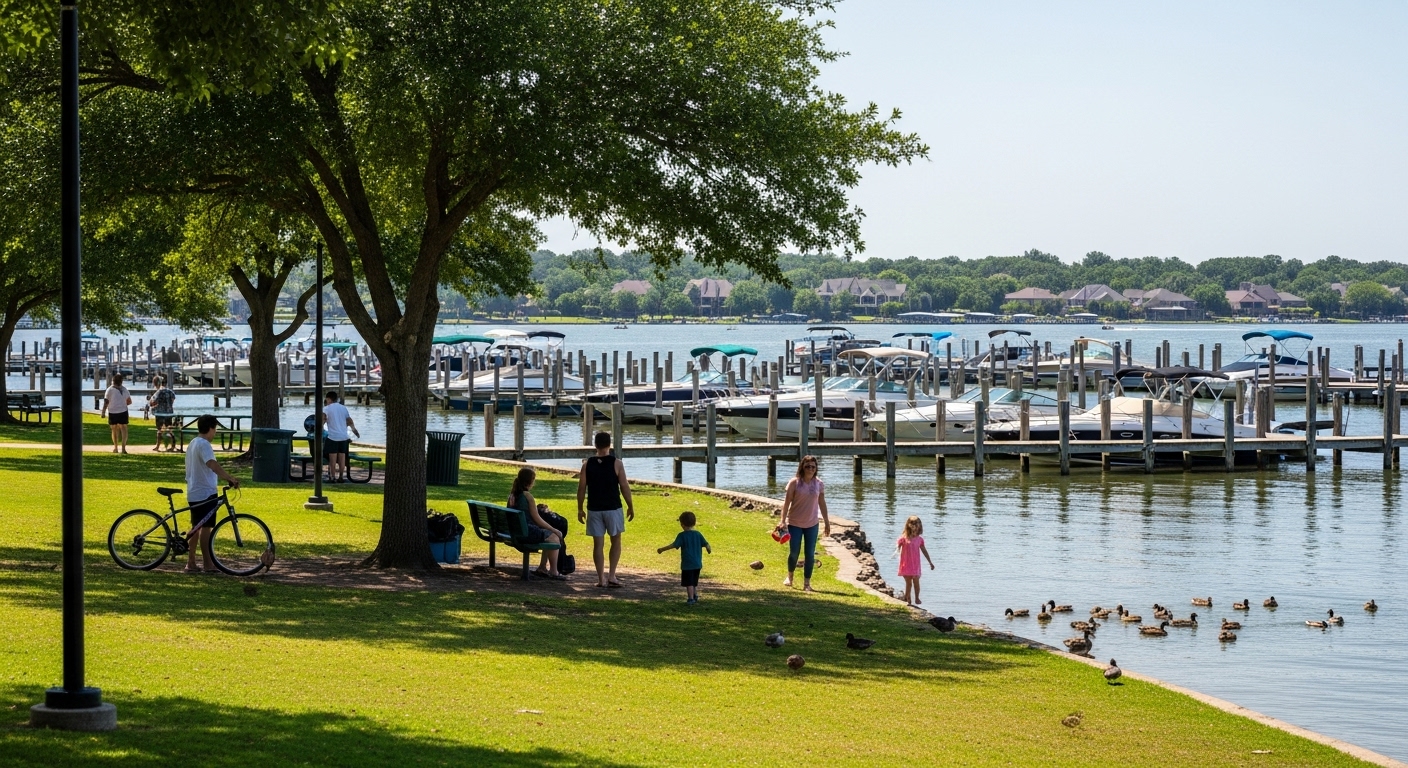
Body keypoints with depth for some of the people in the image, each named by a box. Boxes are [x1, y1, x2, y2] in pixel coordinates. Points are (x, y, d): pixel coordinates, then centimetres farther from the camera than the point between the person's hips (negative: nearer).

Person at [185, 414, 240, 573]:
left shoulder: (193, 444, 17)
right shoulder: (204, 445, -16)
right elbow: (213, 464, -32)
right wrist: (231, 478, -36)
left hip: (193, 493, 10)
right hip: (206, 493, -10)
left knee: (196, 528, 13)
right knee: (206, 527, -6)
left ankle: (191, 563, 14)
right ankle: (208, 564, -4)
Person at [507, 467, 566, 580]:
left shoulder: (512, 494, 10)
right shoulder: (527, 496, -15)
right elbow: (537, 519, -11)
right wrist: (553, 529, -1)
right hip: (527, 532, -9)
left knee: (548, 535, 23)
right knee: (555, 537, 3)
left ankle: (542, 567, 25)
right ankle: (553, 572, 6)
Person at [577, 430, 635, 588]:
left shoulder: (587, 464, -2)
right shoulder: (616, 463, -8)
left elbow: (581, 488, 0)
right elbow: (624, 487, -7)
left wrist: (580, 509, 9)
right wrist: (630, 506, 4)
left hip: (594, 509, 2)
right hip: (613, 508, -2)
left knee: (598, 544, 6)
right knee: (616, 541, 13)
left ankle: (601, 579, 5)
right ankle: (612, 576, 5)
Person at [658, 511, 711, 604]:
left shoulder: (682, 535, -11)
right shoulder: (698, 534, 2)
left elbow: (674, 545, -18)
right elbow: (706, 544, 3)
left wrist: (662, 549, -12)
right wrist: (709, 550, 25)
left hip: (687, 564, -5)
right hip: (697, 564, 5)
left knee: (689, 583, 0)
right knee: (695, 582, 20)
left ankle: (691, 599, -3)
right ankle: (695, 596, 26)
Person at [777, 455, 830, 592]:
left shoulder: (819, 484, -1)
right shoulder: (794, 483, -9)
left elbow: (822, 503, 7)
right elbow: (787, 502, -8)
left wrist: (826, 522, 9)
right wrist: (783, 520, -15)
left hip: (812, 524, 2)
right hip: (795, 524, -2)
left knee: (810, 554, 2)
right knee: (794, 552, 1)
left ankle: (807, 583, 12)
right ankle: (790, 576, 27)